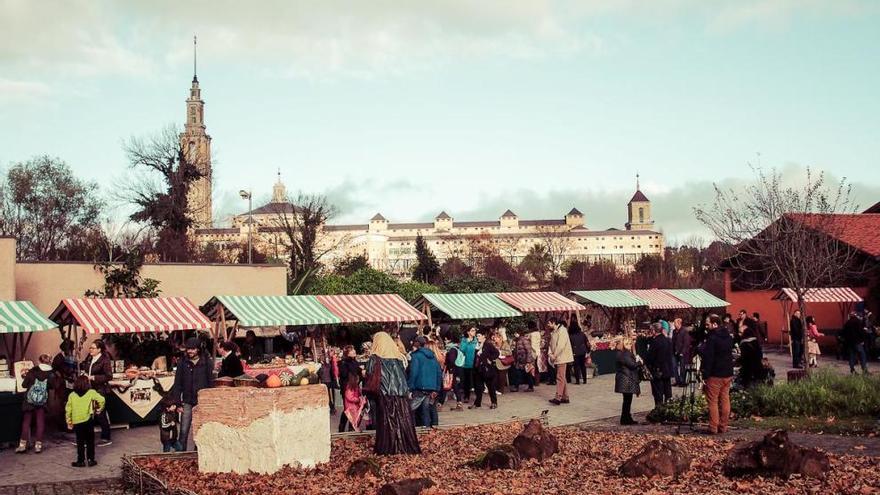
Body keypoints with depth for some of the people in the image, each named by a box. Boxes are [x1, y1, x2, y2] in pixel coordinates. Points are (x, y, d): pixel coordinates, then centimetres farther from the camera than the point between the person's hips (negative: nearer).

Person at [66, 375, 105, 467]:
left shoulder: (72, 395, 4)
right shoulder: (91, 392, -3)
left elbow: (68, 409, 4)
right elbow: (101, 399, -15)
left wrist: (69, 421, 12)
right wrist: (100, 409, 2)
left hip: (76, 422, 2)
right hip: (88, 421, -2)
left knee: (80, 442, 10)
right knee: (90, 441, 10)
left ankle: (81, 461, 12)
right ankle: (90, 460, 11)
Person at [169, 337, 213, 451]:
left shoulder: (207, 362, 0)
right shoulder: (182, 363, 3)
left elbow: (211, 382, 1)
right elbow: (177, 384, 5)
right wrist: (177, 402, -2)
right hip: (187, 402, 1)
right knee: (184, 430, -1)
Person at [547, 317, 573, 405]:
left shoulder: (562, 330, -12)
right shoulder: (553, 332, 16)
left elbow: (561, 345, -20)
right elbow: (551, 344, 16)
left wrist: (554, 355, -16)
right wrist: (550, 353, -2)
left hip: (562, 358, -9)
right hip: (557, 358, 9)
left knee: (560, 378, -13)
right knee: (561, 378, 11)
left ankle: (558, 398, -17)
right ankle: (565, 397, 16)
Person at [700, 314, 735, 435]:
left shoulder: (712, 338, -16)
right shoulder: (729, 337, 11)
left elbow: (708, 358, -17)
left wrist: (705, 375, -14)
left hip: (715, 375, -8)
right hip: (728, 374, 8)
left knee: (713, 402, -3)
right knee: (725, 400, 10)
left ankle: (713, 428, -3)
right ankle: (723, 427, 13)